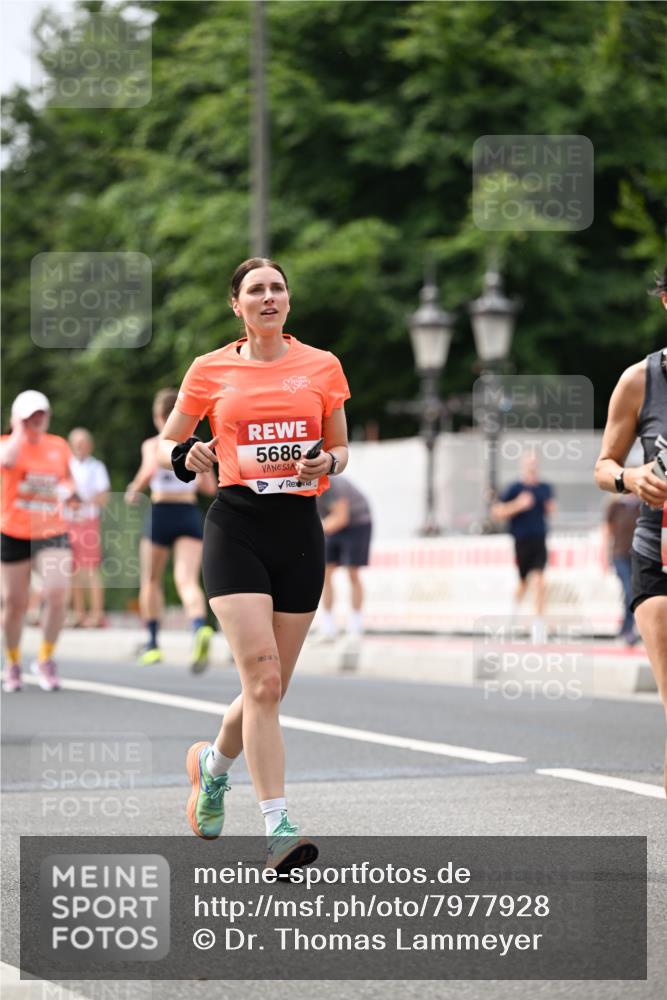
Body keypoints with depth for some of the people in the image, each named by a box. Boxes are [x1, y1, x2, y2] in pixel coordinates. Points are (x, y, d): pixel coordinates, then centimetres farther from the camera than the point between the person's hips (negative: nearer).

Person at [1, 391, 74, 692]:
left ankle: (45, 659, 0)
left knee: (58, 593, -18)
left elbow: (70, 479, 20)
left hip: (53, 534, 2)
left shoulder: (59, 446, 5)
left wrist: (68, 489, -3)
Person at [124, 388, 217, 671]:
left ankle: (153, 643, 24)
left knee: (151, 581, 18)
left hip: (161, 513, -2)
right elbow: (209, 487, 6)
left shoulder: (153, 445, -3)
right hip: (190, 514, 2)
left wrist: (135, 489, -5)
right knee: (187, 580, -11)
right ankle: (200, 629, -40)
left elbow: (150, 469, -23)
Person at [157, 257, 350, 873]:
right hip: (237, 527, -3)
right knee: (262, 679, -16)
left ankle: (212, 765, 37)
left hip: (300, 529, 3)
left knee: (270, 688, 6)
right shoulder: (210, 370, 5)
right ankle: (278, 828, -14)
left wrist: (326, 462, -7)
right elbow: (167, 443, 14)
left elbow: (339, 449, 16)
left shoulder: (322, 366, 8)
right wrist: (186, 456, -9)